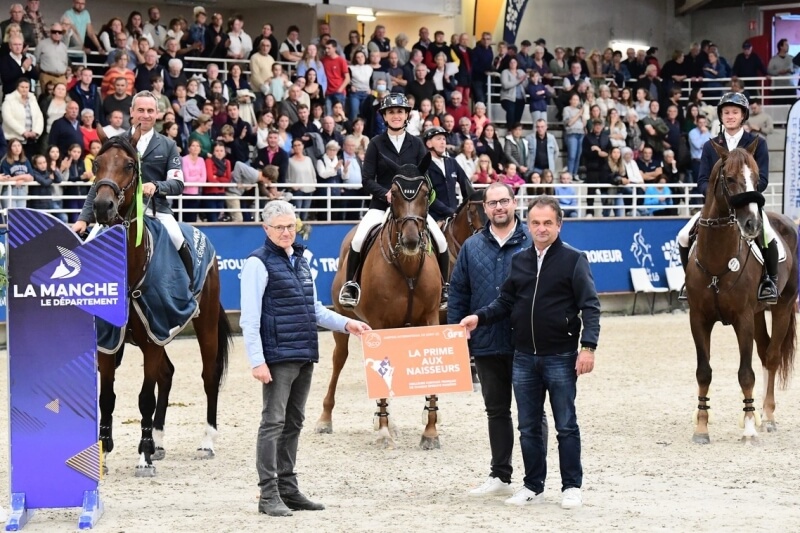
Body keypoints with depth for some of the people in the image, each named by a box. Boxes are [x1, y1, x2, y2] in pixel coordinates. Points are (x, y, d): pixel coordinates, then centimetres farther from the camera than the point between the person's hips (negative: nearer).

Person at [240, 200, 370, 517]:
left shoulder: (300, 261, 16)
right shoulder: (259, 264, -8)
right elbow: (250, 319, -13)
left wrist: (346, 324, 13)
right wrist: (257, 361, -19)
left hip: (304, 358, 8)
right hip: (277, 357, -8)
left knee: (293, 424, 12)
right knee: (273, 423, -7)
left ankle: (288, 490, 19)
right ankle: (268, 495, -5)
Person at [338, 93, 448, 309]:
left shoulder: (416, 144, 6)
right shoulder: (376, 144, 1)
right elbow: (367, 179, -3)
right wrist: (386, 194, -19)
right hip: (381, 204, -1)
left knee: (440, 240, -14)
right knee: (358, 239, -25)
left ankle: (444, 288, 5)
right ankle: (349, 284, -8)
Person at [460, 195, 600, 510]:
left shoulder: (573, 259, -6)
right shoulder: (519, 261, 9)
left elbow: (590, 306, -9)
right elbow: (505, 303, 14)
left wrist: (588, 346, -18)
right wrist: (480, 317, -3)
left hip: (560, 357, -5)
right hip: (523, 357, 5)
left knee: (566, 425, 3)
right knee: (528, 427, 10)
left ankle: (572, 487, 11)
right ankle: (533, 486, 19)